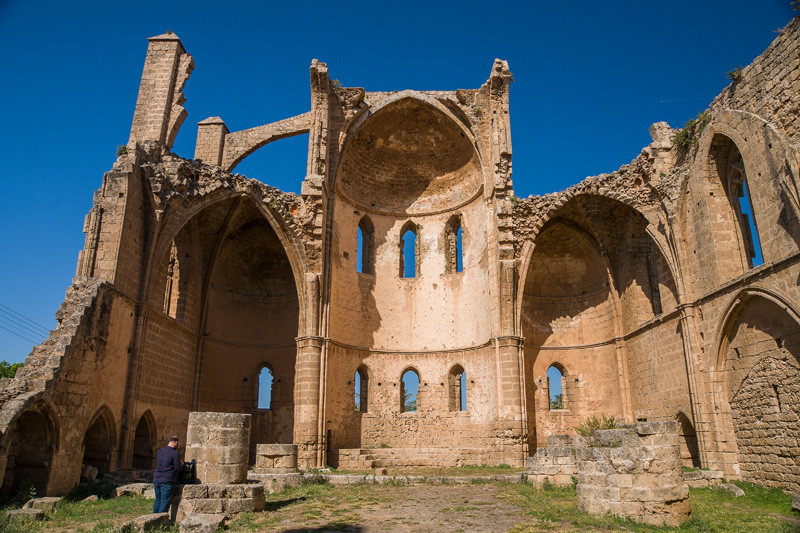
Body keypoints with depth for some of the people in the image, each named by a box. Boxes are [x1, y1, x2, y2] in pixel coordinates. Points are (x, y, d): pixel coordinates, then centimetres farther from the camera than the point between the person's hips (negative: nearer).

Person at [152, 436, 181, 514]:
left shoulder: (159, 451, 10)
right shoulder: (175, 453, -13)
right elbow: (178, 467, -12)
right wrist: (181, 464, 9)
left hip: (156, 480, 7)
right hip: (167, 481, -7)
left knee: (158, 500, 15)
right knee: (165, 501, -1)